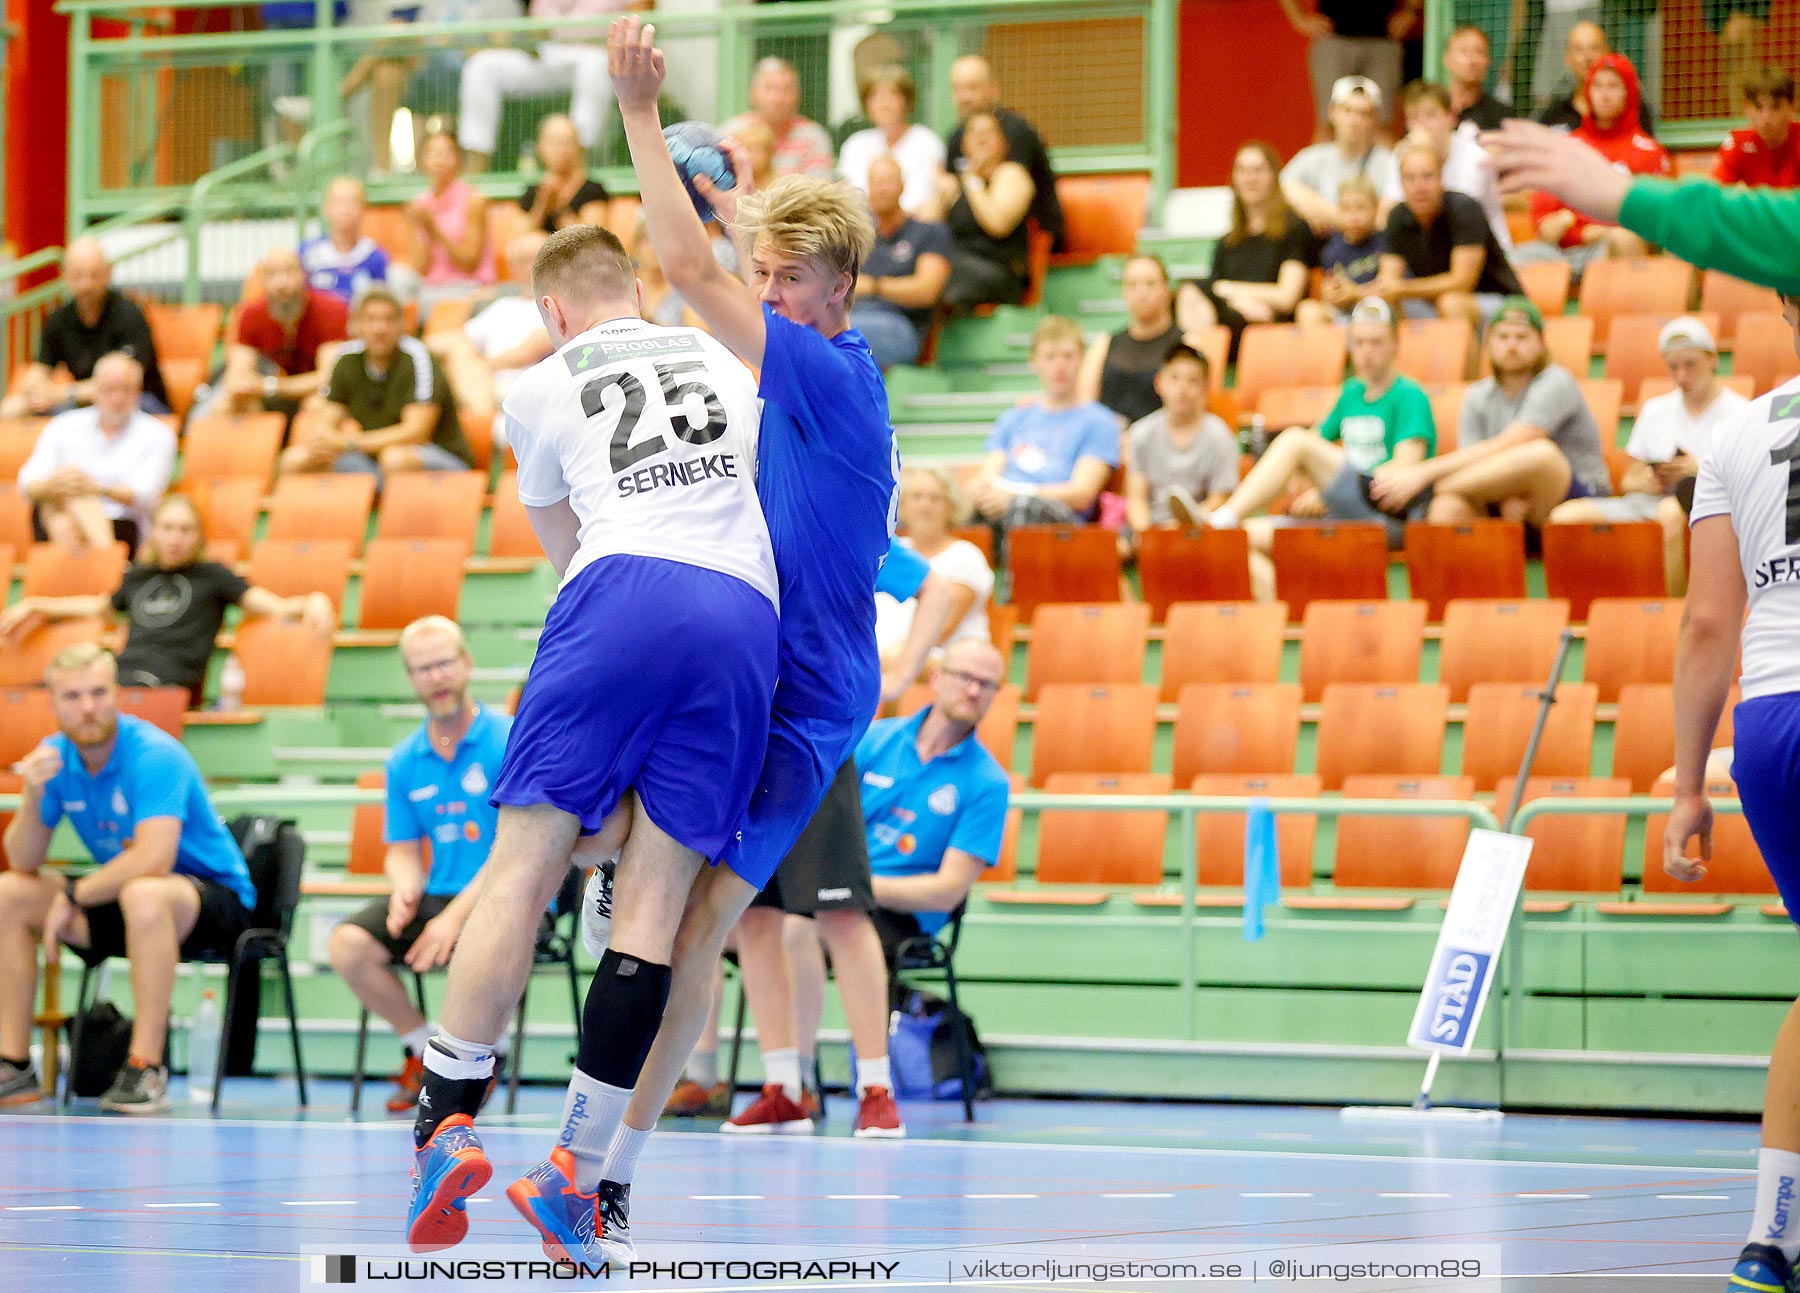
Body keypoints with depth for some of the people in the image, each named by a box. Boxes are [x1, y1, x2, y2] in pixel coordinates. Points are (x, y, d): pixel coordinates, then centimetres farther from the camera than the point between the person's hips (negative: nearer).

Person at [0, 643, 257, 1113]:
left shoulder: (153, 755, -23)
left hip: (216, 897, -7)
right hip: (120, 901, 8)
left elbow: (154, 859, -34)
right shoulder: (55, 757, -2)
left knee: (144, 894, -40)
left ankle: (145, 1069, -35)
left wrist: (74, 895, -23)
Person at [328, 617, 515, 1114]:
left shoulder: (508, 741, -9)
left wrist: (455, 914, -23)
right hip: (437, 896, 5)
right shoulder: (405, 762, 10)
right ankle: (426, 1050, 2)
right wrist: (406, 890, -12)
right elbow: (403, 849, 14)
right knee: (347, 944, -19)